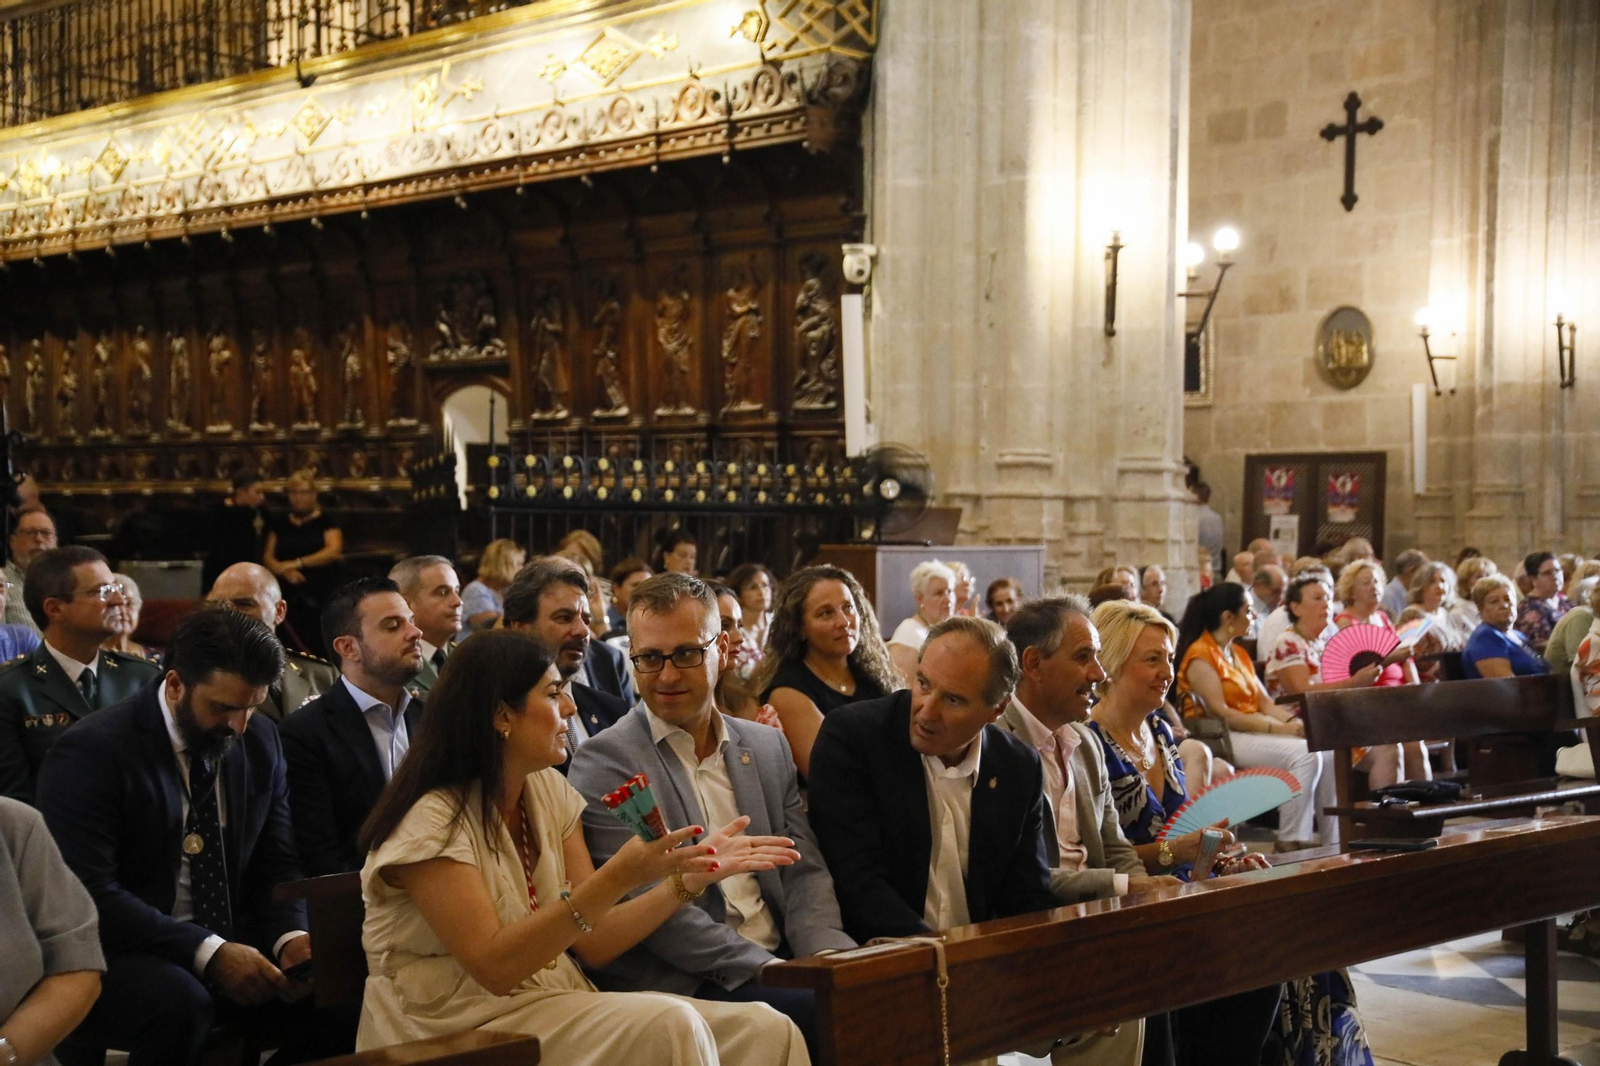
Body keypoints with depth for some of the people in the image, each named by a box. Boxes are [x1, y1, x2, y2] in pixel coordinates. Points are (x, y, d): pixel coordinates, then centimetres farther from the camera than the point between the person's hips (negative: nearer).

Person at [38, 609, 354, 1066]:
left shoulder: (262, 741, 6)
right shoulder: (91, 752, -13)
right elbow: (90, 893, -20)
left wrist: (289, 936, -11)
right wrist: (207, 953, -28)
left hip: (232, 945, 6)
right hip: (121, 957, -5)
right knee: (180, 1003, -37)